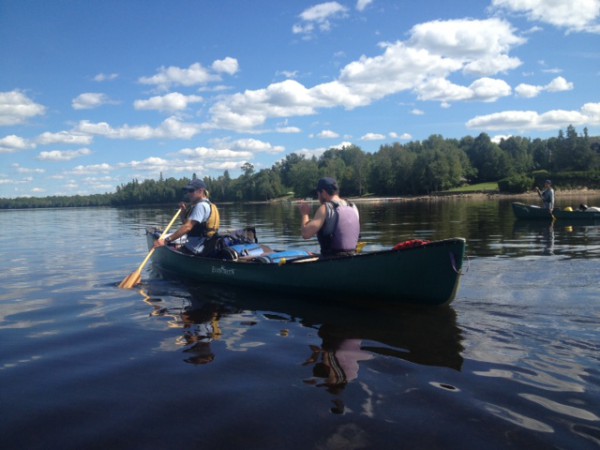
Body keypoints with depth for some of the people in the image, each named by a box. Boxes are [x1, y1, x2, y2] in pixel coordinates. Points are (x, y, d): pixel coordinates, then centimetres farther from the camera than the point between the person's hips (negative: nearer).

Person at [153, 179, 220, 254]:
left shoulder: (201, 205, -13)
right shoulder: (208, 205, 19)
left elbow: (187, 227, -24)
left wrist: (166, 240, -27)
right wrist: (185, 212, 6)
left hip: (196, 249, -11)